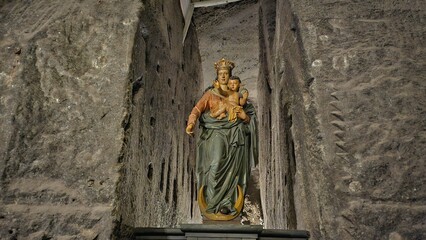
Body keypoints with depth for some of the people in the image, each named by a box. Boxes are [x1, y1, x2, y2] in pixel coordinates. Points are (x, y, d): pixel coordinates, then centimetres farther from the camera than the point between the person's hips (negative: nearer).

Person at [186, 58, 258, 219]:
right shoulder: (210, 94, 11)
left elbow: (248, 118, 20)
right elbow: (197, 109, -4)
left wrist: (243, 115, -3)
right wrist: (191, 123, -22)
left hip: (234, 134, 2)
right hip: (216, 133, -2)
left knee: (232, 169, -6)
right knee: (216, 165, -17)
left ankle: (227, 204, -1)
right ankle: (214, 203, -8)